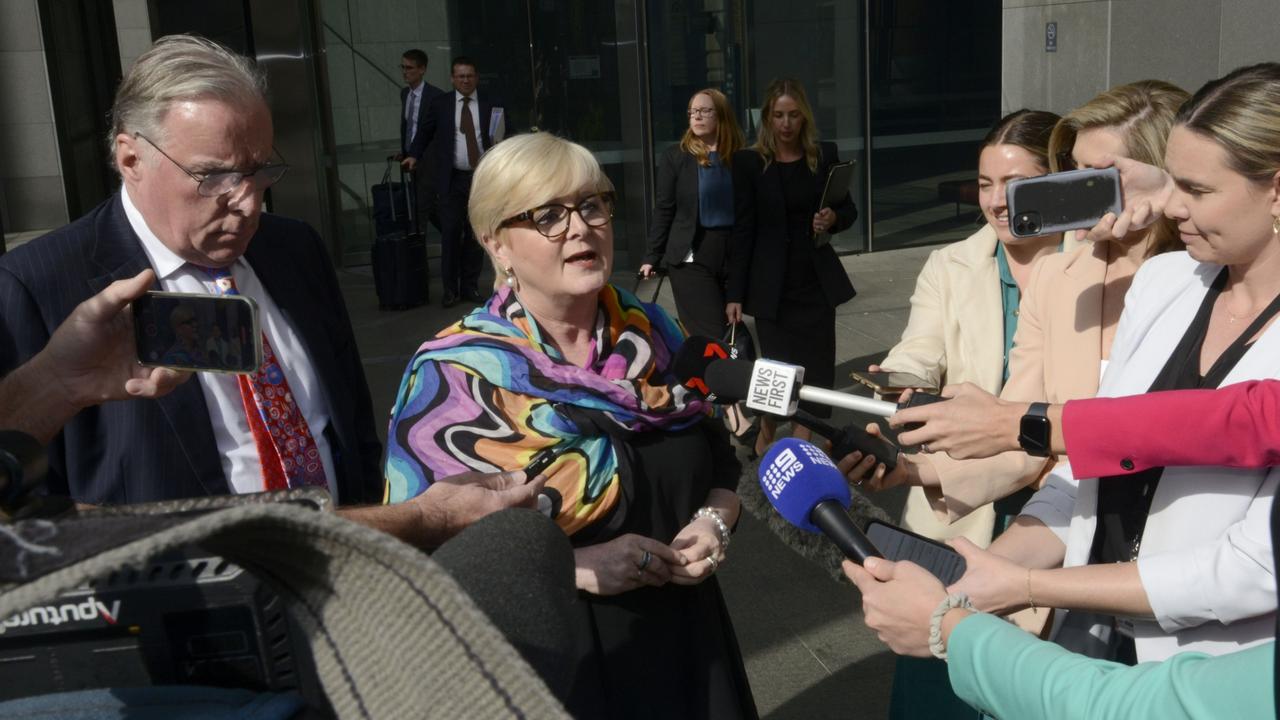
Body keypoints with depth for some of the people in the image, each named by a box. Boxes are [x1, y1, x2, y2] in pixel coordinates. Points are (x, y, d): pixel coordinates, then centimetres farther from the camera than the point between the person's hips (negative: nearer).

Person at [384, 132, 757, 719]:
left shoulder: (655, 334, -1)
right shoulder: (452, 375, -15)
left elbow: (719, 460, 11)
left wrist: (715, 521, -9)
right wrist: (574, 567, -22)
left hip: (684, 640, 5)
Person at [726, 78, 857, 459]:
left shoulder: (824, 156, 3)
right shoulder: (749, 161, -4)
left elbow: (849, 209, 12)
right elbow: (743, 230, -5)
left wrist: (834, 218, -12)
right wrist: (735, 294, -8)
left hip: (817, 280, 3)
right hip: (772, 283, -2)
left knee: (817, 367, 2)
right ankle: (766, 433, 33)